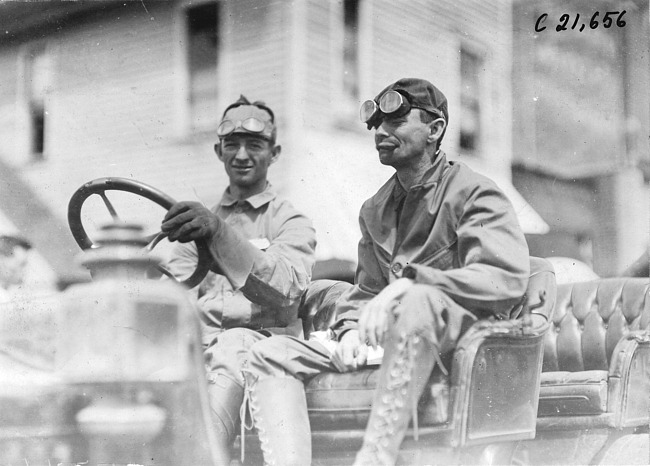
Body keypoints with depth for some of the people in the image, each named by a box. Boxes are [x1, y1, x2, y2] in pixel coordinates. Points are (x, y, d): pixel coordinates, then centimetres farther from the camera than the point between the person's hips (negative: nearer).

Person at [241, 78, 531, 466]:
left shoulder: (473, 192, 0)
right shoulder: (375, 209, 22)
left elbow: (508, 278, -16)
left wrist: (410, 282, -26)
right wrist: (351, 329, 0)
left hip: (457, 333, -7)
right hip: (387, 343, 7)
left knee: (416, 303, -40)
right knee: (270, 354, -8)